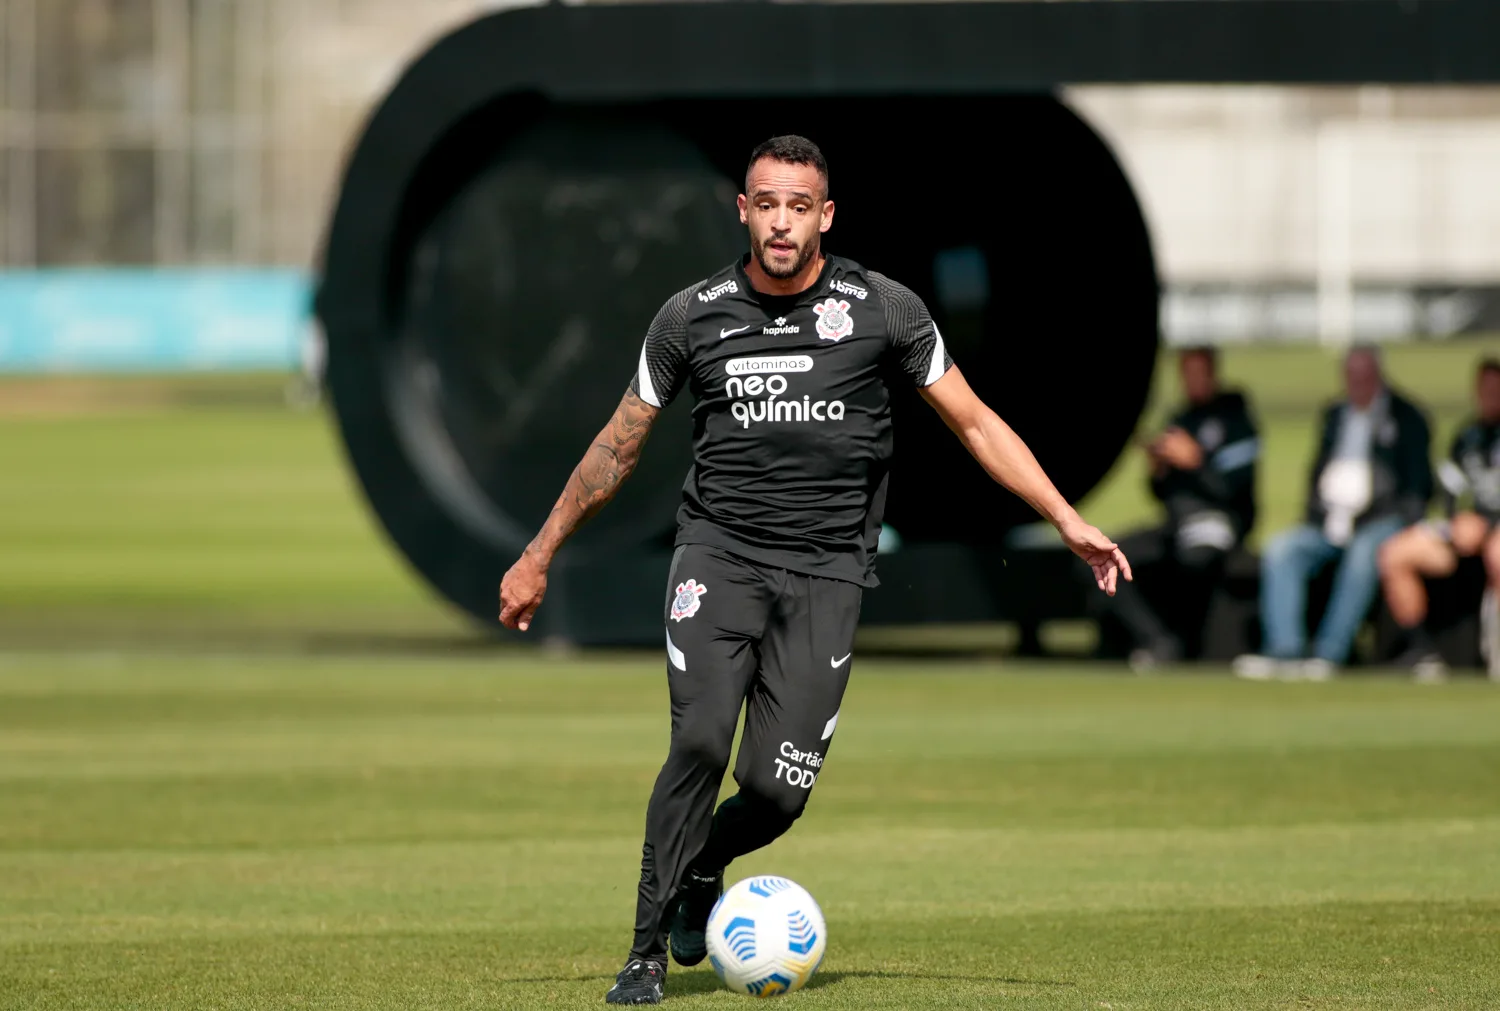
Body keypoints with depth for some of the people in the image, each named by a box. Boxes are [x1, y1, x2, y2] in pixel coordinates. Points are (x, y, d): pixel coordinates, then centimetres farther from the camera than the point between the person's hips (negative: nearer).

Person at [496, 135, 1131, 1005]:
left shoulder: (884, 311, 0)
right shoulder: (694, 317, 3)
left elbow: (975, 423, 6)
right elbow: (620, 446, 15)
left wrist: (1068, 520, -2)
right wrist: (539, 556, 18)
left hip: (826, 572, 0)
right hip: (719, 551, 0)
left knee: (777, 788, -10)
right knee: (701, 742, -21)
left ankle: (702, 865, 25)